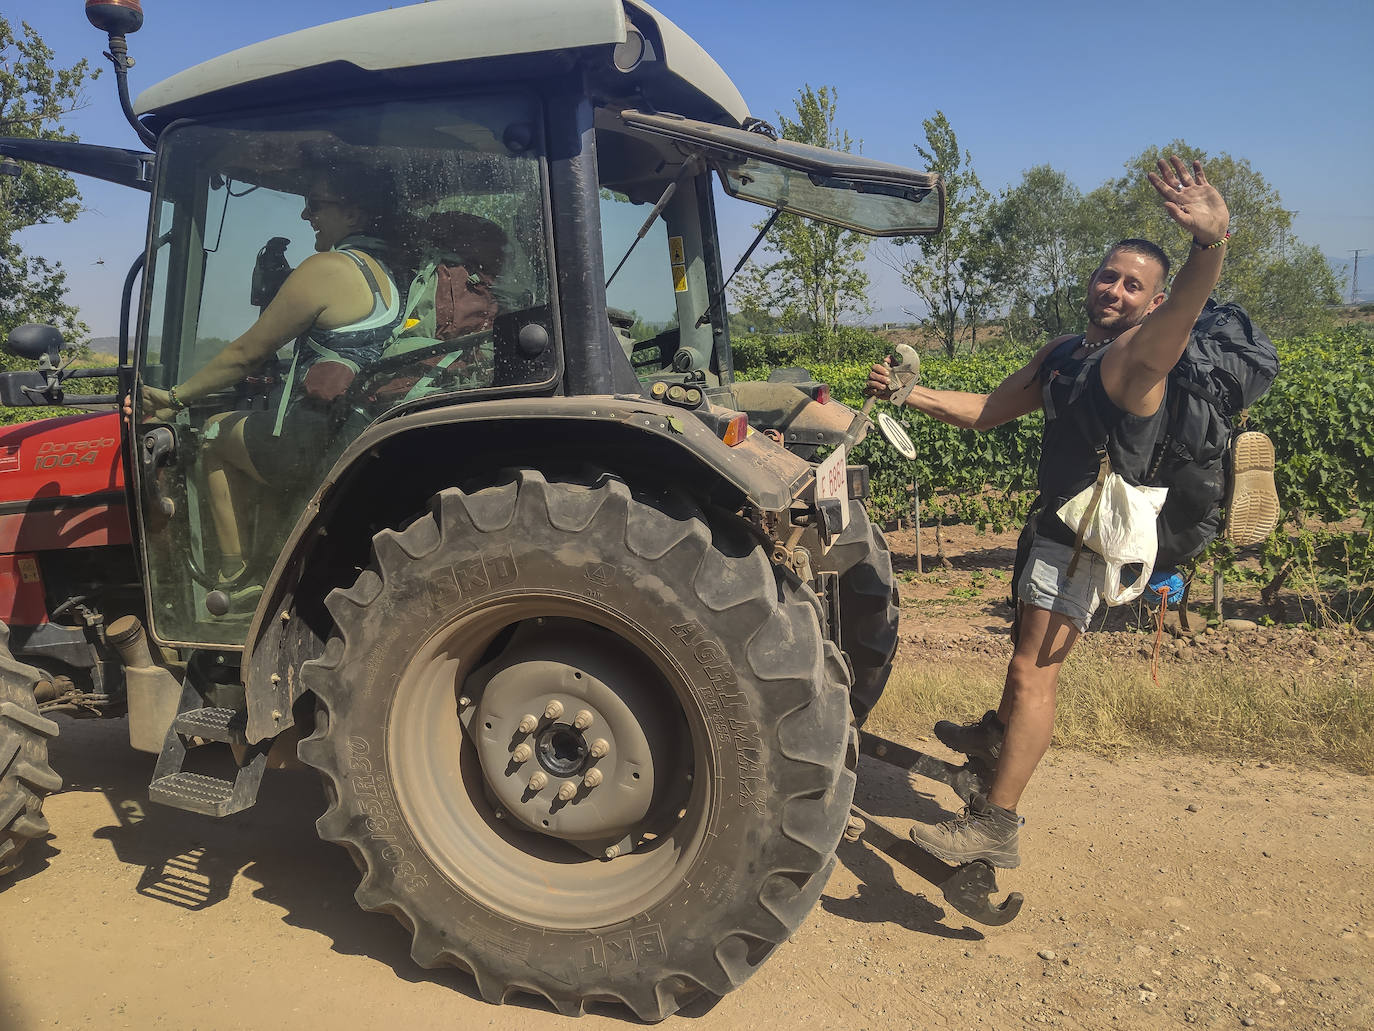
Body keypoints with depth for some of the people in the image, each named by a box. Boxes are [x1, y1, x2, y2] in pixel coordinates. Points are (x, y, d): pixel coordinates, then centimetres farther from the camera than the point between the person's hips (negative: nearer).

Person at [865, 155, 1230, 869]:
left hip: (1094, 538, -9)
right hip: (1056, 525, 9)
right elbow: (986, 411, 14)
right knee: (1028, 642, 29)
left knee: (1033, 669, -14)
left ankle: (996, 826, -8)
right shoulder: (1063, 354, 9)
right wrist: (908, 393, 4)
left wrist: (1211, 243, -62)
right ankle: (996, 734, 53)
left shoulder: (1138, 352, -17)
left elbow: (1184, 306, -40)